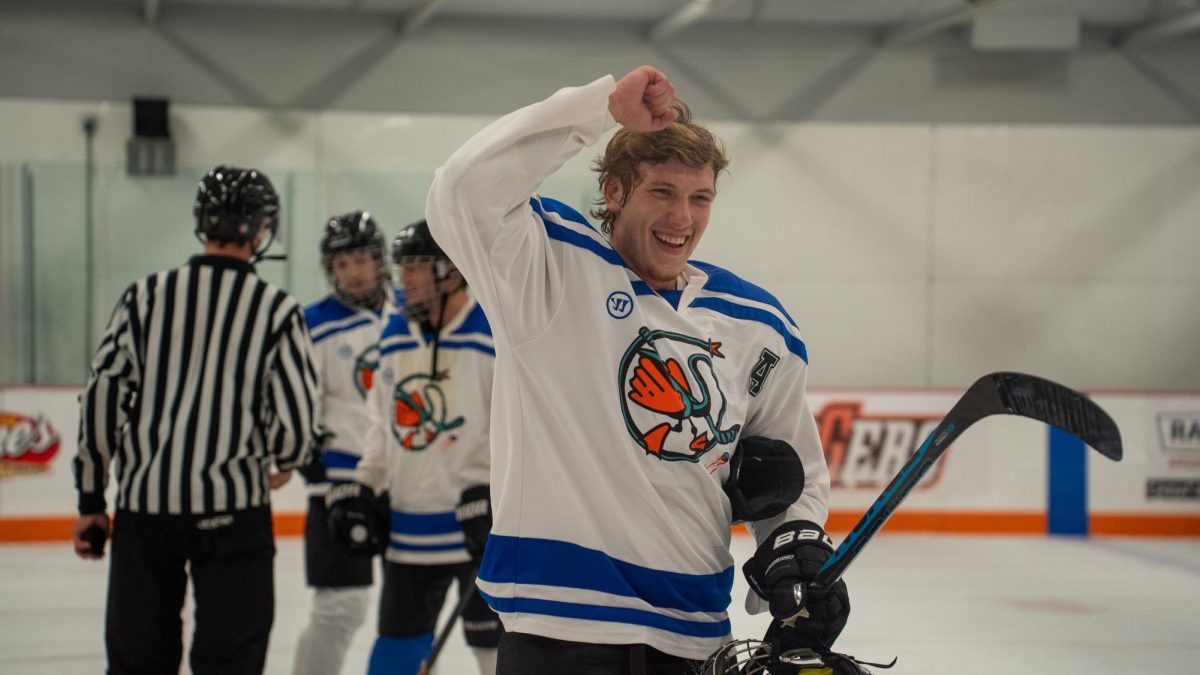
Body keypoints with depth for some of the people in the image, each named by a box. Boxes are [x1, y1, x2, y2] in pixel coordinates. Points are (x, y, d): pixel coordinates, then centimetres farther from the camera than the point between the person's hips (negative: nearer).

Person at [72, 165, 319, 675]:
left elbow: (100, 398, 0)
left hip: (144, 505, 2)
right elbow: (294, 423, -7)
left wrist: (91, 499, 8)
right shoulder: (276, 311, -5)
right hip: (233, 511, -2)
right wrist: (284, 462, 16)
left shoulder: (145, 297, 2)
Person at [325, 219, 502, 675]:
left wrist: (491, 490, -22)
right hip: (408, 530, 7)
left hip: (482, 527, -6)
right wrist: (360, 489, 13)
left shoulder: (497, 335, -12)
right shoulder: (395, 337, 11)